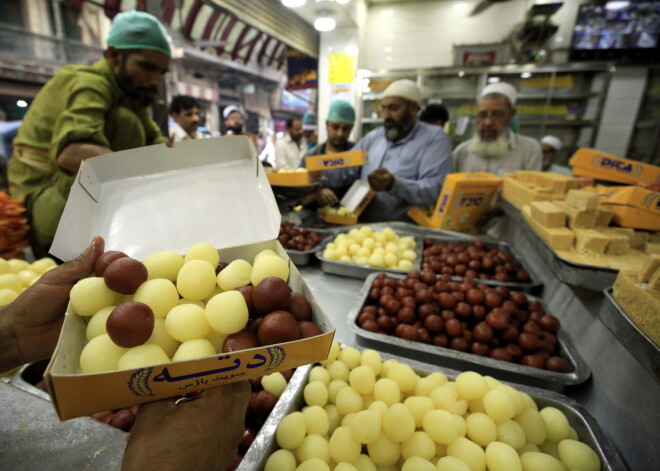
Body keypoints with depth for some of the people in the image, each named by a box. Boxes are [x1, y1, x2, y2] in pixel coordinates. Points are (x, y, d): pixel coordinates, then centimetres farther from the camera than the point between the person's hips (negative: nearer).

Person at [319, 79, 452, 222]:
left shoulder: (435, 138, 1)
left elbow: (435, 190, -12)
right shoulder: (373, 137, 17)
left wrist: (393, 184, -27)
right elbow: (344, 172, 12)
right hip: (362, 226, 4)